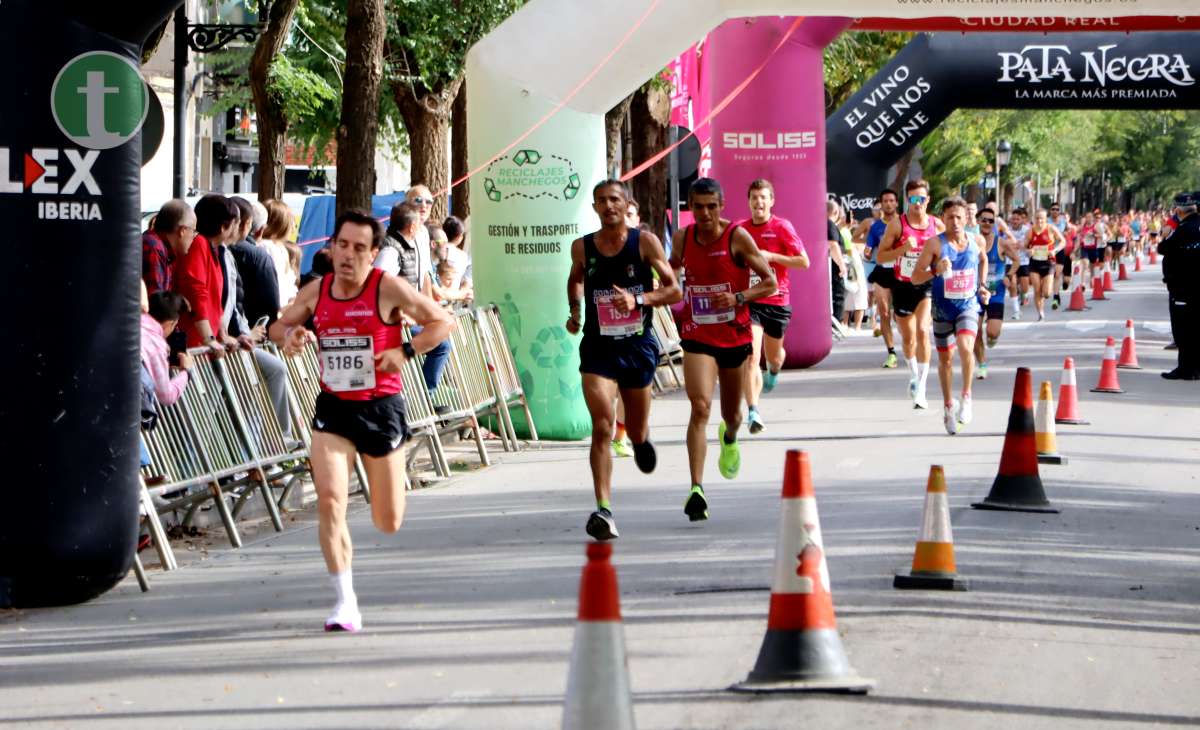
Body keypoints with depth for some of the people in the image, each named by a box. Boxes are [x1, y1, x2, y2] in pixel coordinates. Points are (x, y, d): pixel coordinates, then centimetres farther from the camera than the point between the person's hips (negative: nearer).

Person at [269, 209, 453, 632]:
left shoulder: (388, 288, -9)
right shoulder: (316, 291, 2)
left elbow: (442, 323, -4)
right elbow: (279, 326, 17)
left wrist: (404, 351, -18)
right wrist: (289, 335, -7)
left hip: (381, 407, -2)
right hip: (332, 409, 2)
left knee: (388, 523, 8)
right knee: (329, 500, -18)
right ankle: (345, 604, -11)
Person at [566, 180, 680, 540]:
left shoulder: (645, 242, -4)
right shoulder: (582, 247, 1)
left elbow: (674, 291, -4)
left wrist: (638, 300, -19)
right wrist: (575, 312, 10)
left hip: (638, 345, 0)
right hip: (598, 347, 0)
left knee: (636, 433, 15)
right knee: (602, 426, -19)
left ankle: (641, 439, 55)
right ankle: (603, 510, -23)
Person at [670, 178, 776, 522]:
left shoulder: (737, 236, -10)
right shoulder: (682, 238, -1)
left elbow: (770, 282, -8)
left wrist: (739, 297, -22)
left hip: (735, 336, 0)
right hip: (697, 337, 0)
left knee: (731, 413, 17)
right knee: (700, 407, -20)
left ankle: (729, 438, 57)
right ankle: (696, 488, -26)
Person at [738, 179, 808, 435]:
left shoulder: (782, 227, -6)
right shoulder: (741, 229, 3)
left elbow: (804, 261, -10)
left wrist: (771, 256, -18)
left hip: (777, 301, 0)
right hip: (750, 300, 0)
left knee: (773, 355, 18)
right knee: (751, 356, -16)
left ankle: (773, 373, 57)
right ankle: (753, 412, -21)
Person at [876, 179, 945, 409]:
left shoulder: (937, 225, -2)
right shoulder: (897, 224, -6)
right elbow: (881, 256, -7)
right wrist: (904, 248, -22)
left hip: (927, 285, -1)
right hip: (903, 286, 1)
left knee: (922, 331, -20)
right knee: (908, 337, 14)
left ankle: (921, 389, -20)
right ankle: (913, 375, 42)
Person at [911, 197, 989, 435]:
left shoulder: (975, 241, -2)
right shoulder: (936, 244, -12)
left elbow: (983, 259, 22)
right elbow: (915, 277, -13)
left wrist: (982, 286, 12)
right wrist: (936, 271, -30)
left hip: (968, 305, 0)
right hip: (943, 308, 0)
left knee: (966, 347, -24)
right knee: (945, 358, 11)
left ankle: (967, 397, -8)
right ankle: (948, 405, 29)